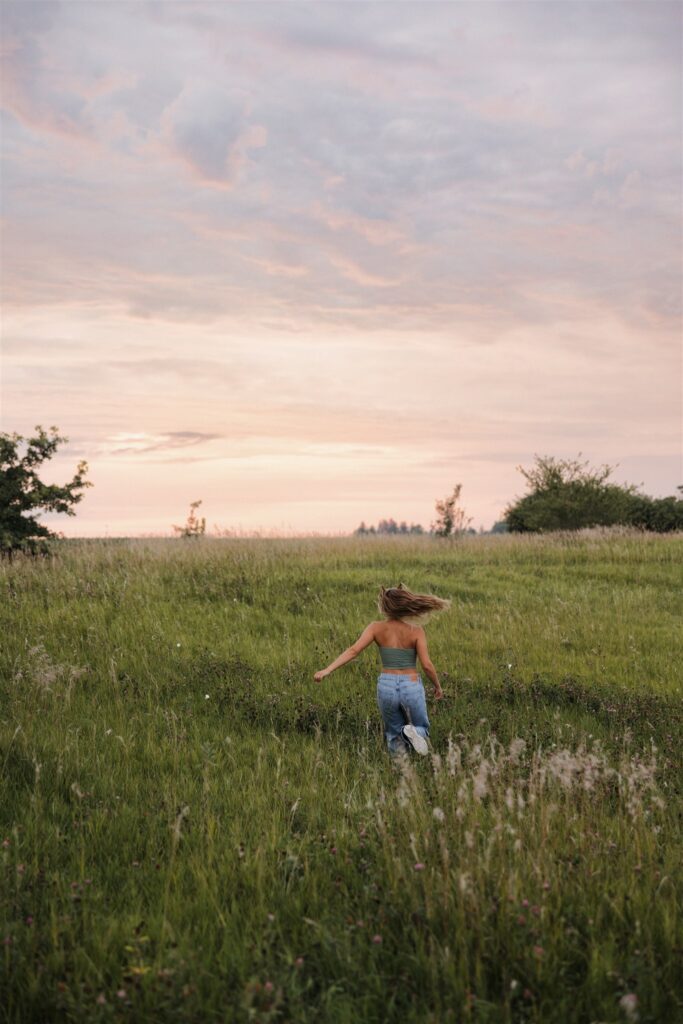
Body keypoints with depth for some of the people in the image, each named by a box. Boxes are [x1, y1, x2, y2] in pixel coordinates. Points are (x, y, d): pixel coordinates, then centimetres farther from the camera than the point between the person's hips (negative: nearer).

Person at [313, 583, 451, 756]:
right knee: (421, 730, 22)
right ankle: (413, 733, -15)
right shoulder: (416, 631, -8)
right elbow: (426, 664, -12)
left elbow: (353, 650, -15)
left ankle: (398, 745, -11)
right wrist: (438, 685, 6)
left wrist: (327, 670, -19)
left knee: (394, 734, 26)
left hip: (386, 688, 2)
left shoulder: (376, 628, -4)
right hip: (411, 688, -2)